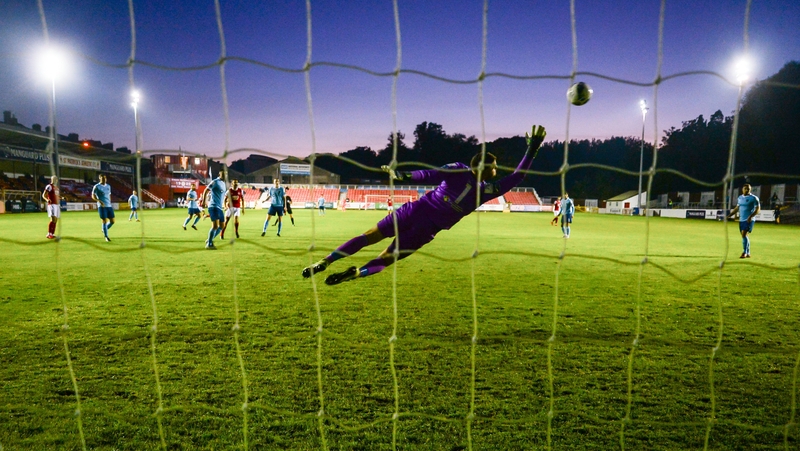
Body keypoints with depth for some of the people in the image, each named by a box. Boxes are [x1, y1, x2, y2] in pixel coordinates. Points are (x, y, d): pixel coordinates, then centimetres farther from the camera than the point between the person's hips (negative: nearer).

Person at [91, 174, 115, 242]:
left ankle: (104, 230, 31)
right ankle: (106, 237, 5)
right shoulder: (96, 187, -3)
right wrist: (99, 201, -18)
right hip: (102, 206, -5)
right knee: (105, 221, -6)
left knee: (112, 221, 3)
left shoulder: (108, 186, 13)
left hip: (109, 206, 5)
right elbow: (93, 196, -3)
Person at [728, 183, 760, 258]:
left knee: (744, 235, -16)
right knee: (744, 236, 8)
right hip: (741, 220, 6)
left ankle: (744, 252, -11)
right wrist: (730, 215, 14)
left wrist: (751, 216, -23)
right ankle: (748, 254, 17)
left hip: (749, 220, -6)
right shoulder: (740, 197, 13)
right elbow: (737, 208, 22)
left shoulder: (754, 198, -5)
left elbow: (758, 209, -9)